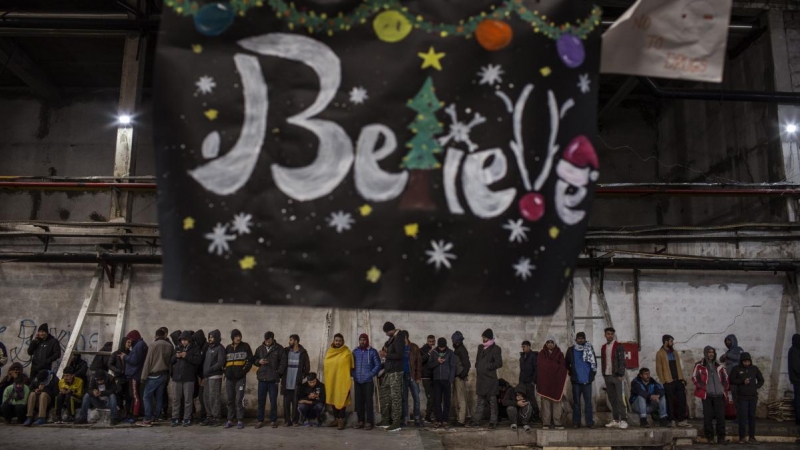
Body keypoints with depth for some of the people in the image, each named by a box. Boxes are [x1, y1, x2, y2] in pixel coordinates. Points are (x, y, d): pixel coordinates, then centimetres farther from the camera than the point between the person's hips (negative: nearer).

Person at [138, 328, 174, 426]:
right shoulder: (170, 346, 5)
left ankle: (147, 420, -2)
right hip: (165, 375, 5)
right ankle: (155, 418, 12)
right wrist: (168, 375, 11)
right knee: (159, 397, 10)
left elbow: (148, 361, -9)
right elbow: (171, 361, 6)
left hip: (154, 375, -5)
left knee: (147, 396, 2)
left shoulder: (154, 345, -8)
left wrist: (143, 377, -7)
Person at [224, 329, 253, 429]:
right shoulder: (228, 348, 12)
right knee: (230, 399, 8)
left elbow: (250, 360, -1)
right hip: (229, 377, 4)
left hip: (240, 377, -4)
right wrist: (226, 371, 4)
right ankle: (230, 420, 15)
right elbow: (224, 361, 18)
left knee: (239, 399, -7)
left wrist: (244, 370, -10)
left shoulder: (245, 346, 1)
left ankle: (239, 420, 0)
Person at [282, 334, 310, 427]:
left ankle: (295, 420, 10)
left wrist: (303, 376, 0)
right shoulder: (286, 351, 6)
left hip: (297, 383, -2)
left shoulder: (303, 353, 1)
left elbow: (307, 366, 5)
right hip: (286, 383, 2)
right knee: (286, 402, 2)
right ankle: (287, 420, 12)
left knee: (296, 403, 1)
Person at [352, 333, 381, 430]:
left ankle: (369, 422, 2)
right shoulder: (355, 351, 10)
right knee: (358, 401, 5)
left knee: (368, 401, -4)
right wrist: (353, 374, 2)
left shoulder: (372, 351, 0)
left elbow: (378, 365, -1)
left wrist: (370, 375, -10)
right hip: (357, 381, 4)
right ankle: (361, 421, 15)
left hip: (368, 381, -4)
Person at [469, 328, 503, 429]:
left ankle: (493, 422, 4)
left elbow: (499, 363, -11)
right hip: (481, 378, 6)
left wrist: (487, 367, -11)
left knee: (492, 401, 0)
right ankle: (477, 420, 17)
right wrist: (477, 368, 6)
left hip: (490, 378, -6)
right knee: (480, 401, 12)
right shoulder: (480, 347, 14)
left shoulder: (495, 349, -6)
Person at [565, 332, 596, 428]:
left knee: (588, 401, 2)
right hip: (576, 380, 0)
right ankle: (576, 422, 9)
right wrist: (571, 374, 4)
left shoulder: (590, 349, 5)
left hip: (587, 380, 0)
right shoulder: (571, 350, 4)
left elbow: (594, 362, 9)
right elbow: (567, 363, 8)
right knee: (576, 401, 5)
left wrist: (592, 375, 4)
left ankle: (590, 422, 8)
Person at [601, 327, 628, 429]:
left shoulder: (618, 346, -3)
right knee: (612, 399, 7)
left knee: (619, 398, -8)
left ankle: (623, 420, -7)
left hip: (616, 376, -5)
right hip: (607, 376, 5)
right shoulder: (603, 347, 15)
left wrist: (620, 375, -15)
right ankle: (615, 420, 12)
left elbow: (622, 361, -8)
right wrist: (604, 374, 10)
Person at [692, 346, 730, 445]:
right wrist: (703, 387, -9)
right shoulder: (700, 365, 2)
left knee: (720, 416, 0)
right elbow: (694, 377, -2)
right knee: (708, 416, 0)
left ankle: (721, 437, 9)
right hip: (707, 395, -3)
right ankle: (710, 437, 10)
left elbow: (725, 377, 22)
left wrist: (725, 388, 10)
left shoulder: (719, 366, 14)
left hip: (719, 395, 3)